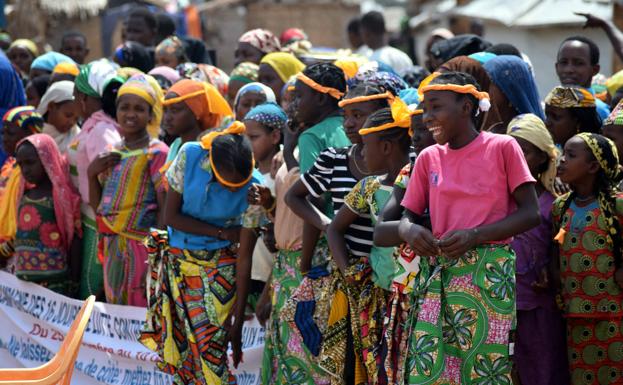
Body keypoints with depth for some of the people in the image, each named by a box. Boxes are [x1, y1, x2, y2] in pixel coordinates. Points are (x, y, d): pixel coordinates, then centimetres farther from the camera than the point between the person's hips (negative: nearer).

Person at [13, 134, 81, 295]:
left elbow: (75, 242, -7)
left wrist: (74, 283, -9)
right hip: (24, 280, 6)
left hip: (55, 282, -6)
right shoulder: (24, 197, 13)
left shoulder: (64, 197, -6)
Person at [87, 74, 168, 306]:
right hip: (112, 247, 7)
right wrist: (92, 173, 2)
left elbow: (164, 208, -11)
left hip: (141, 245, -7)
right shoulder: (112, 155, 14)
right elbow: (98, 206, 18)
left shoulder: (156, 153, -7)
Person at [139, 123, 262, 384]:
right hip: (177, 261, 2)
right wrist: (221, 233, -15)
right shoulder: (189, 157, -16)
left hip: (219, 267, -2)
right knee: (178, 346, 4)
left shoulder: (251, 188, -17)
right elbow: (171, 216, -10)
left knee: (210, 351, -10)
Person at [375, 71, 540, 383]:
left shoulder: (503, 147, 1)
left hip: (489, 275, -3)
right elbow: (409, 215, 15)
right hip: (437, 275, 4)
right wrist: (408, 230, -10)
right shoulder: (428, 158, 13)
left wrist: (474, 235, -14)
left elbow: (530, 213, -2)